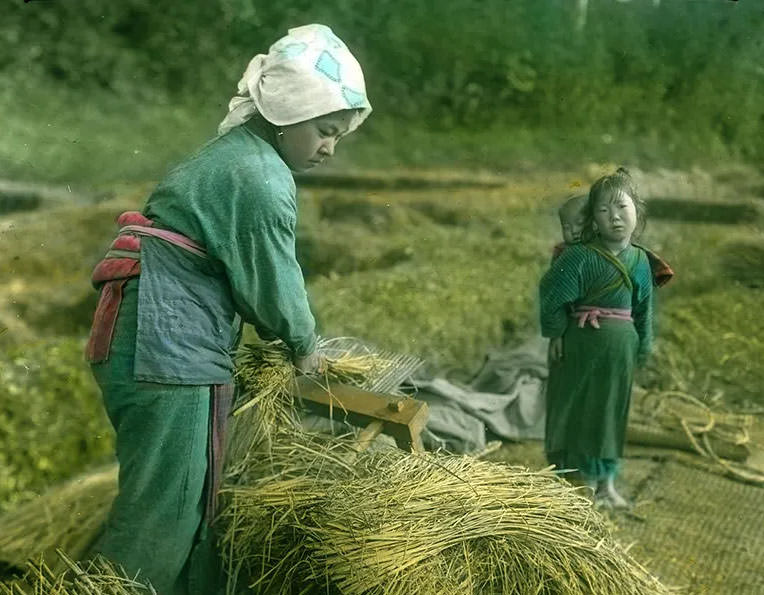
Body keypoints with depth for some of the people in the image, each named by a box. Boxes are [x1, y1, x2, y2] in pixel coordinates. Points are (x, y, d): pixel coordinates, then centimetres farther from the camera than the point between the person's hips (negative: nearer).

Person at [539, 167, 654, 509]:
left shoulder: (640, 260, 2)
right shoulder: (580, 256, -15)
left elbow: (644, 308, 10)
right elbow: (551, 294, -13)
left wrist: (643, 347, 9)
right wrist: (556, 332, -7)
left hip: (621, 349, 5)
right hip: (582, 345, -5)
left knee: (612, 413, 14)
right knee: (578, 410, 3)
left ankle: (606, 481, 28)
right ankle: (586, 480, 17)